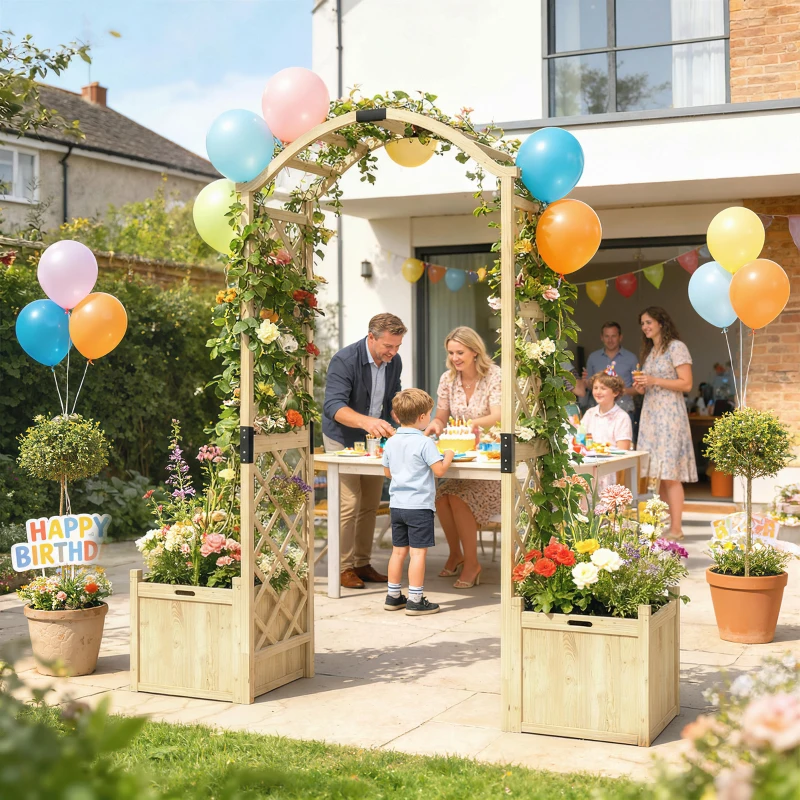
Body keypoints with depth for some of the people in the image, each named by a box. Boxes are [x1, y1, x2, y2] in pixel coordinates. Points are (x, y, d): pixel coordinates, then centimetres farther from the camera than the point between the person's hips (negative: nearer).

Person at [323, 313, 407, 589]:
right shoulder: (344, 360, -23)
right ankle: (344, 568, -1)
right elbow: (333, 406, -34)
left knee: (371, 504, 6)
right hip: (342, 439, -6)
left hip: (374, 439, 6)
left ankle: (362, 564, 16)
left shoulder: (394, 362, -2)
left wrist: (389, 430, 2)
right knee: (350, 503, -11)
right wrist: (366, 421, -50)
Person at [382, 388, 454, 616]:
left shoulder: (391, 442, 7)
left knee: (398, 550, 15)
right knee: (418, 552, -3)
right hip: (419, 505, -7)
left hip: (397, 504, 7)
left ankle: (393, 596, 22)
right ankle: (415, 601, -1)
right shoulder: (425, 443, -14)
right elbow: (439, 470, -15)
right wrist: (448, 456, 2)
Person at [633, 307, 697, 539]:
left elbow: (686, 384, -10)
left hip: (670, 415, -7)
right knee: (657, 474, 3)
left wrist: (654, 381, -15)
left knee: (670, 475, -10)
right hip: (650, 414, 7)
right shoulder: (648, 351, 20)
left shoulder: (676, 347, -4)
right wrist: (641, 387, 5)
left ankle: (676, 528, -8)